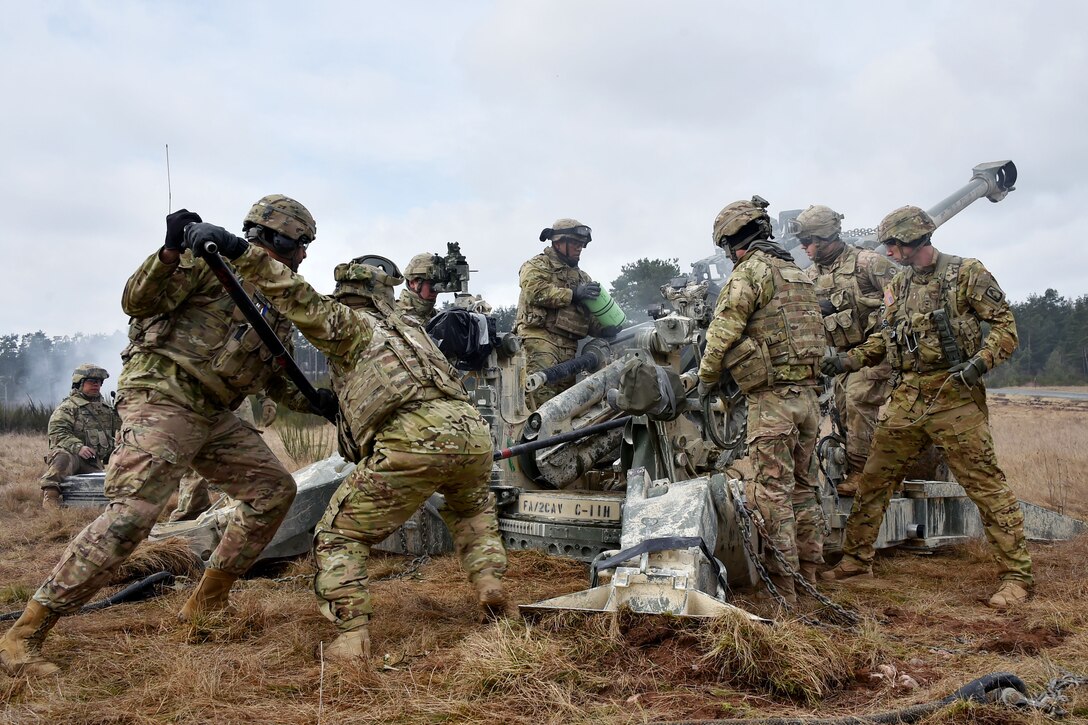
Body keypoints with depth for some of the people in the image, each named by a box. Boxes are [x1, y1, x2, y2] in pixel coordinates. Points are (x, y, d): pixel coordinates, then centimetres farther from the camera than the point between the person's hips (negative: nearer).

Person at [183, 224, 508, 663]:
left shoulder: (348, 323, 13)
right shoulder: (408, 325, 31)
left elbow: (301, 299, -4)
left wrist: (235, 248, -9)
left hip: (413, 444, -6)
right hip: (472, 433, 6)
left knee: (338, 536, 11)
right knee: (473, 508, 39)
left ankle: (352, 639, -2)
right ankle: (489, 582, 22)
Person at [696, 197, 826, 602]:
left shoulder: (751, 271, -8)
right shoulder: (797, 273, 17)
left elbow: (722, 332, -12)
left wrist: (707, 380, 3)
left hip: (771, 398, -8)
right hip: (807, 394, 8)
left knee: (773, 492, -4)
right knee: (804, 489, 15)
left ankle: (781, 591, -1)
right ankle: (808, 577, 24)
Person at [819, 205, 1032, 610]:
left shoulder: (966, 274, -5)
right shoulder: (899, 283, 14)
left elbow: (1005, 326, -6)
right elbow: (884, 337, 18)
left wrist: (980, 362, -22)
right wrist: (849, 360, 5)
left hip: (954, 396, -6)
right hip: (906, 398, 7)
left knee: (985, 483, -3)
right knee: (874, 479, 8)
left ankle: (1017, 575, 6)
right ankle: (857, 559, 21)